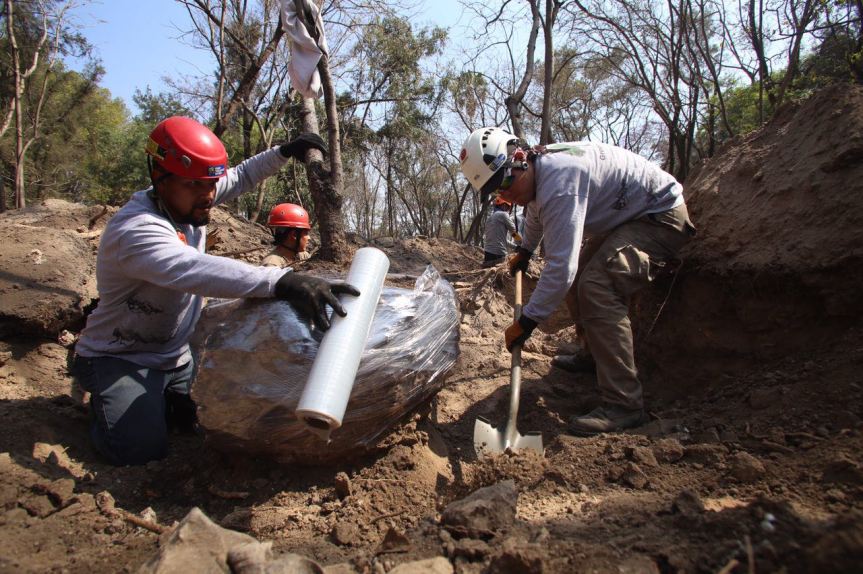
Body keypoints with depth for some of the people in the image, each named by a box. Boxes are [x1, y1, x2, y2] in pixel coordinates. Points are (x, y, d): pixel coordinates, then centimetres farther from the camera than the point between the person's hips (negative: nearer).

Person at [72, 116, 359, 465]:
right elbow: (195, 269, -53)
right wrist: (282, 282, -66)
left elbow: (240, 178, 12)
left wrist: (285, 152, -2)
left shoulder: (186, 198, -7)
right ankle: (107, 401, 9)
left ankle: (156, 397, 27)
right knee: (142, 450, -21)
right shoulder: (135, 229, -33)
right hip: (118, 360, -7)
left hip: (174, 357, 7)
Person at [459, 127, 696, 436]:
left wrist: (526, 321, -28)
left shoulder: (559, 180, -34)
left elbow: (561, 265, -36)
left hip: (661, 216, -10)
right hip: (623, 217, 11)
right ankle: (596, 354, 36)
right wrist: (524, 251, 38)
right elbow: (536, 213, 25)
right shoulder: (537, 168, -1)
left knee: (597, 288, -27)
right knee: (579, 281, 16)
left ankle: (623, 404, -23)